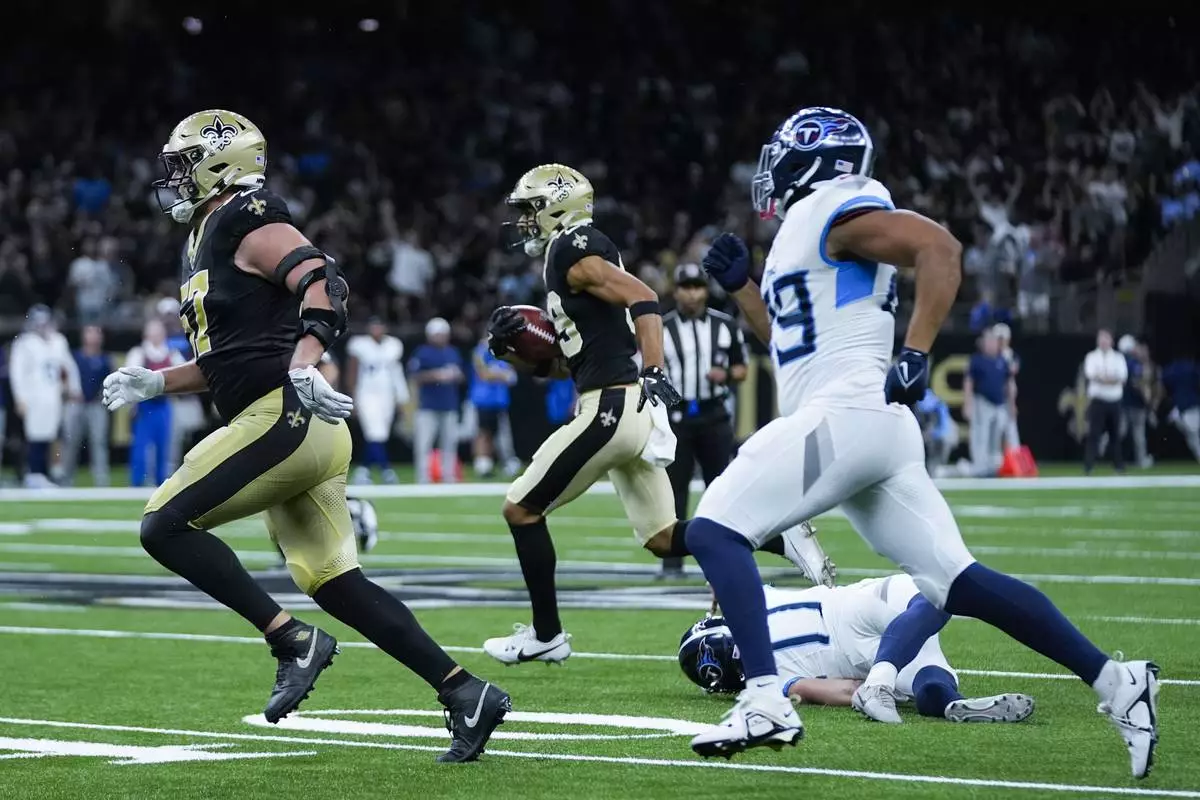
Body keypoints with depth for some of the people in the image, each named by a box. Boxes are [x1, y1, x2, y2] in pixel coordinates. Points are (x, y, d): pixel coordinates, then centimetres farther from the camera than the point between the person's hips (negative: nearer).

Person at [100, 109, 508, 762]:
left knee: (166, 526, -11)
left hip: (285, 416, -10)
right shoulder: (204, 244, 24)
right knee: (334, 585, 6)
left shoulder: (247, 224, -6)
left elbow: (323, 284, -23)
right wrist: (152, 383, 23)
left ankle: (291, 639, -12)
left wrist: (304, 364, -37)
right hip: (303, 436, 10)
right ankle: (465, 692, 4)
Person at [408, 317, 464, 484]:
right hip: (428, 406, -5)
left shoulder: (453, 353, 12)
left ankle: (449, 478, 14)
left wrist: (455, 375, -4)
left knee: (449, 442, 7)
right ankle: (423, 479, -4)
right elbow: (415, 377, -7)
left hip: (449, 406, 5)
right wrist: (434, 375, -20)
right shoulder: (422, 353, -3)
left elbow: (460, 376, 19)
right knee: (423, 444, -9)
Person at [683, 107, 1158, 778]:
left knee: (715, 529, -9)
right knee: (956, 583, 5)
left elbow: (941, 248, -18)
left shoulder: (836, 211, -3)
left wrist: (917, 354, -25)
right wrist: (741, 287, 26)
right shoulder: (804, 231, 25)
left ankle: (766, 702, -18)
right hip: (875, 428, 10)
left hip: (845, 413, -10)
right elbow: (797, 343, 36)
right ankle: (1116, 683, 2)